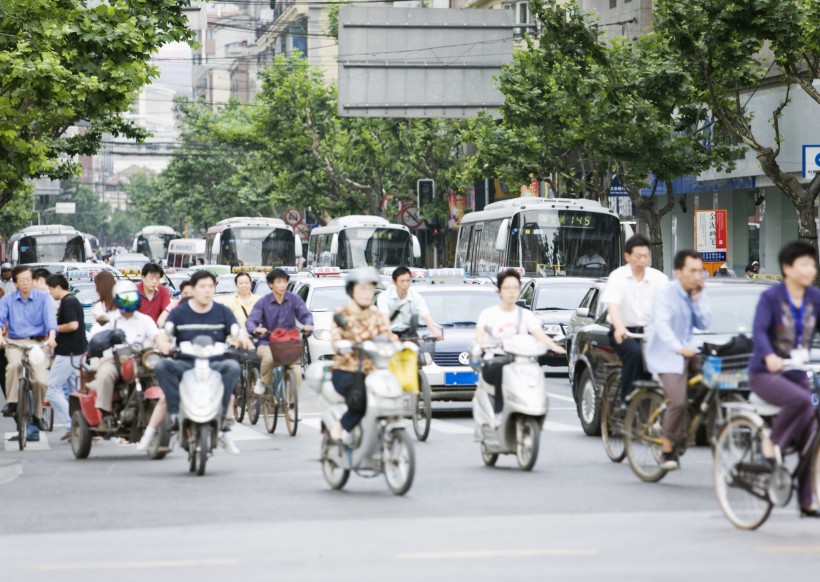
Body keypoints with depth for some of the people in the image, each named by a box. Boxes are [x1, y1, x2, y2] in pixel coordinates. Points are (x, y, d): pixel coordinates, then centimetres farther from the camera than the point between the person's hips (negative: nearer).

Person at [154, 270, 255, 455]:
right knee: (162, 367, -30)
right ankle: (175, 414, -28)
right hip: (185, 365, 0)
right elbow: (162, 335, -3)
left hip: (215, 365, 0)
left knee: (233, 367, -32)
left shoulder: (222, 312, 12)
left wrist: (243, 339, -27)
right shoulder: (179, 313, 9)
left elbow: (238, 331, -1)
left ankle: (221, 418, -27)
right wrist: (164, 345, -29)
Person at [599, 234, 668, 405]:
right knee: (634, 352, -30)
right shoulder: (617, 276, -2)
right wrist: (619, 327, -36)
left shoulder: (659, 278, 5)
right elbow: (612, 305, -16)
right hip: (625, 332, -3)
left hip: (649, 331, 3)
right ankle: (626, 399, -21)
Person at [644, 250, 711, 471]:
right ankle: (668, 451, -5)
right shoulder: (665, 293, -11)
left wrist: (697, 300, -12)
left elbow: (705, 324, 0)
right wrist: (678, 348, -38)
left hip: (689, 351, 7)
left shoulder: (699, 293, 8)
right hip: (666, 354, -7)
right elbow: (662, 324, -24)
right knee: (678, 402, -23)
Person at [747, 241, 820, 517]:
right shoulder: (771, 297, -11)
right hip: (765, 373, -5)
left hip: (798, 374, 5)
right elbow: (759, 332, -23)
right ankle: (771, 443, -12)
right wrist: (769, 357, -43)